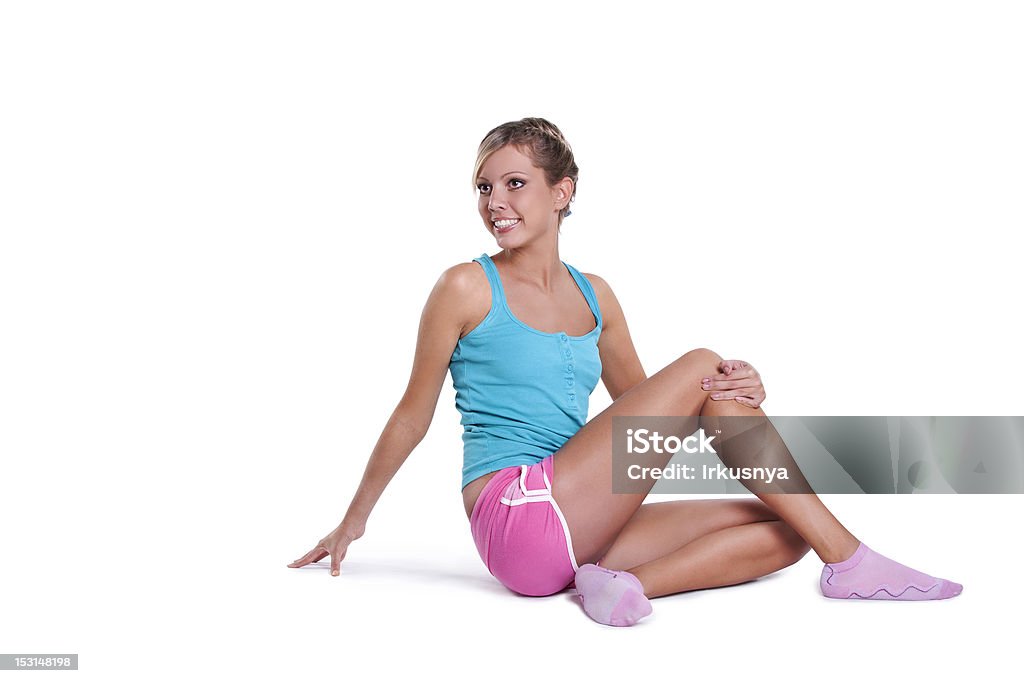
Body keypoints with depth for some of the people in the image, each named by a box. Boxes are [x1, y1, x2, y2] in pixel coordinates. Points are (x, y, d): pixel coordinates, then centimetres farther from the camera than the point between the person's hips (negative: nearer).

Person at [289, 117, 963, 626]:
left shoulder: (595, 296, 12)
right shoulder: (467, 288, -4)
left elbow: (640, 408, 17)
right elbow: (414, 413, 4)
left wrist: (739, 393, -2)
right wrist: (355, 518, 11)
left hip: (568, 535, 7)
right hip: (514, 517, -7)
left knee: (781, 529, -2)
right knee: (697, 367, -14)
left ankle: (627, 582, -16)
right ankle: (848, 560, -10)